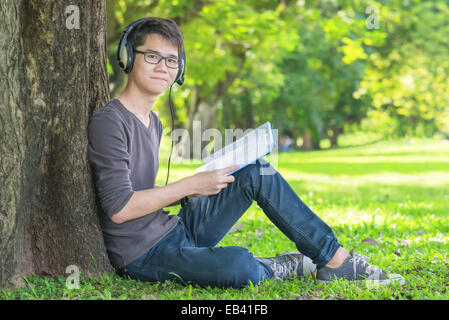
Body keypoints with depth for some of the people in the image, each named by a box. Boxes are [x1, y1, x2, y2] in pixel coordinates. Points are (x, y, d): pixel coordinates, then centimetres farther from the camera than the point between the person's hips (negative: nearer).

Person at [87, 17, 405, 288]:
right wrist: (190, 185, -18)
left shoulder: (153, 122, 14)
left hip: (176, 229, 9)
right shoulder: (108, 122, -16)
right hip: (142, 255, -9)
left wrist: (193, 191, 3)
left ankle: (336, 260, 1)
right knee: (239, 265, -38)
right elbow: (119, 208, -23)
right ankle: (274, 268, -2)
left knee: (257, 172, 0)